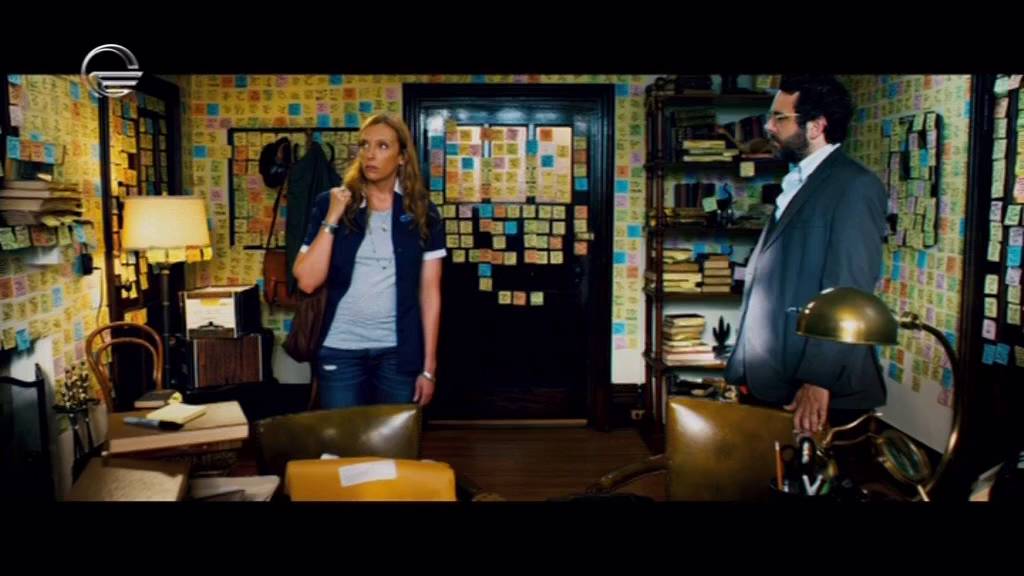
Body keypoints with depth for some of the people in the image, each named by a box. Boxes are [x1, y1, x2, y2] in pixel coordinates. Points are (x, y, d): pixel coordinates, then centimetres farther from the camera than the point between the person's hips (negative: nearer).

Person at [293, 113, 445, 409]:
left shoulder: (423, 214, 0)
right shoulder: (330, 204, -1)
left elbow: (429, 293, 0)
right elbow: (307, 281, -7)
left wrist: (428, 366, -2)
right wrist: (332, 219, -14)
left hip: (399, 351, 0)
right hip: (341, 349, 0)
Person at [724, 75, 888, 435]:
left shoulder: (855, 186, -10)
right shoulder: (795, 185, 17)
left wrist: (819, 380, -22)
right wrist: (745, 372, 14)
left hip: (823, 391, -8)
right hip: (773, 384, 8)